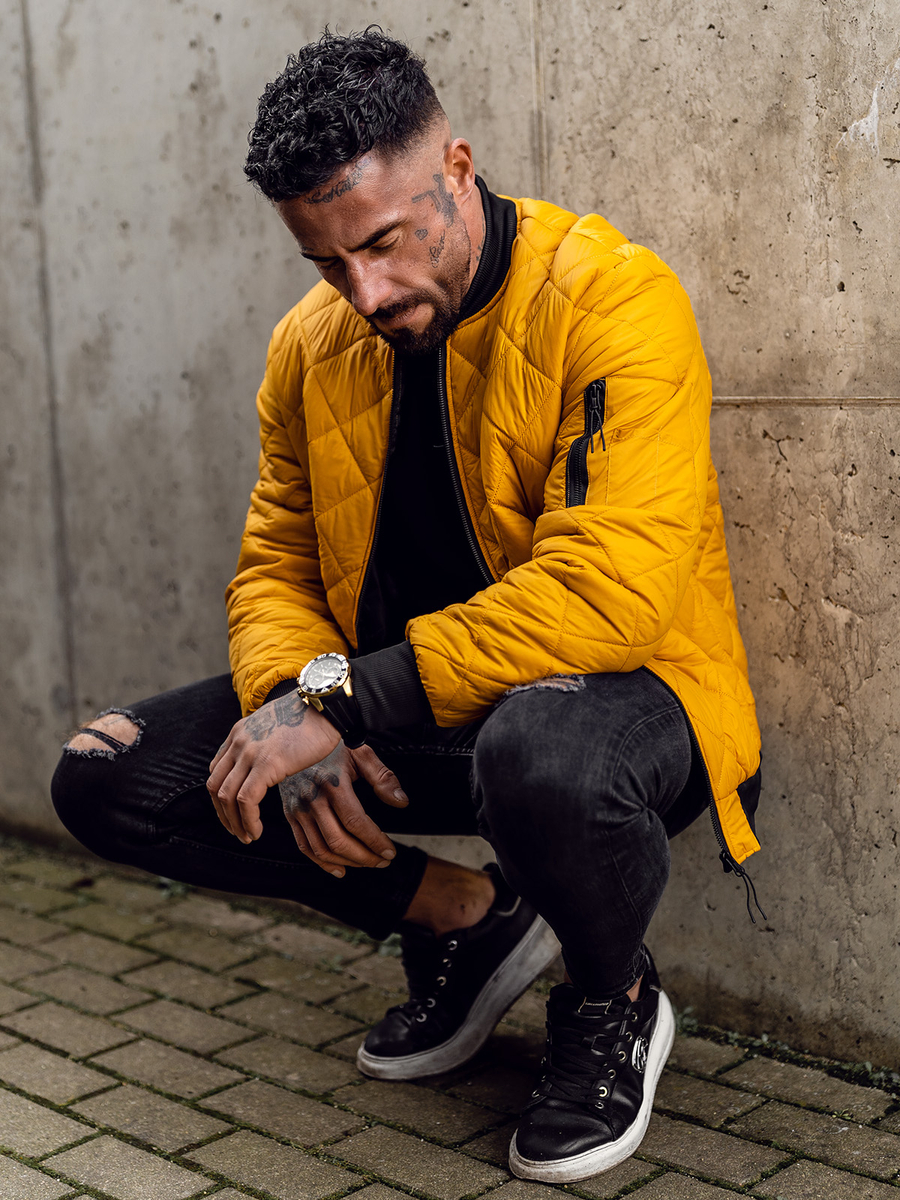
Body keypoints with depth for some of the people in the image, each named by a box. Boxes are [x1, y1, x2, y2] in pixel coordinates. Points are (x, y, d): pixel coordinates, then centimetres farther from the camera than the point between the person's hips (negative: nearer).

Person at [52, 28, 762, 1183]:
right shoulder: (312, 345, 3)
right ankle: (464, 918, 10)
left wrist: (340, 699, -28)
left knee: (543, 758, -42)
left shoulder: (613, 298, -18)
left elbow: (609, 591, -29)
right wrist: (297, 710, -16)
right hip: (396, 716, 6)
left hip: (614, 694, -6)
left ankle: (614, 1002, -4)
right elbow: (276, 569, 8)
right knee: (108, 776, -5)